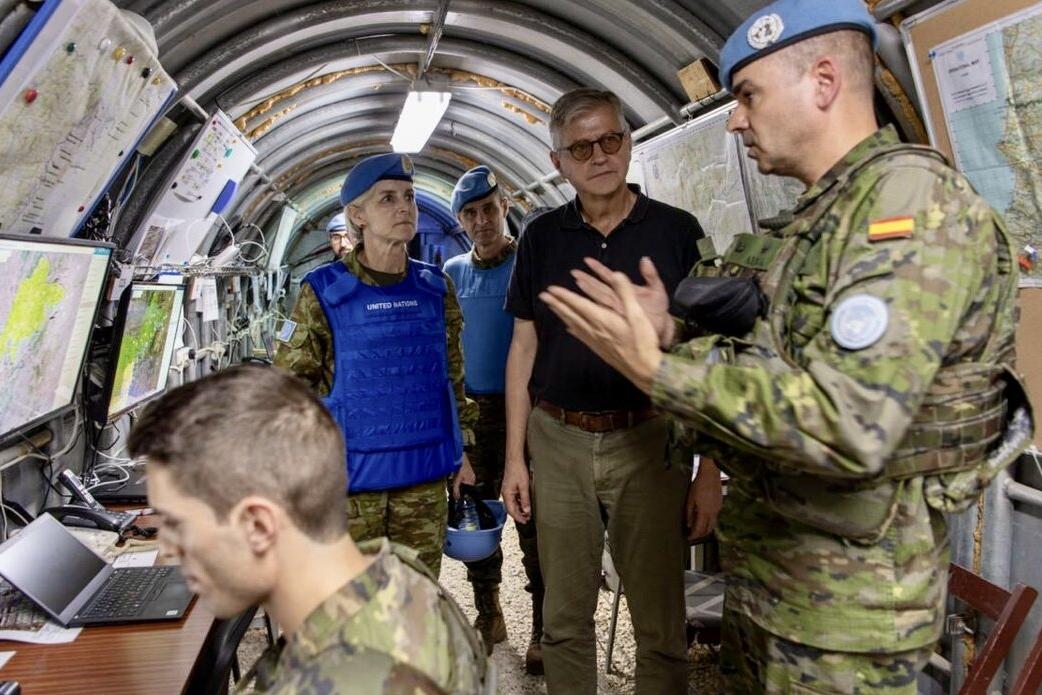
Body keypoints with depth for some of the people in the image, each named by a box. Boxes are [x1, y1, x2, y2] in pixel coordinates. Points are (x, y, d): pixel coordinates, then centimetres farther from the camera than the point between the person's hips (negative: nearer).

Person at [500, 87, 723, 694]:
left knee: (661, 624, 8)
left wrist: (711, 468, -6)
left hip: (648, 442, -2)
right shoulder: (542, 237, 7)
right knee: (564, 618, 13)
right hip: (557, 443, 2)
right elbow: (524, 349, 8)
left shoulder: (677, 231, 0)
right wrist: (515, 457, 3)